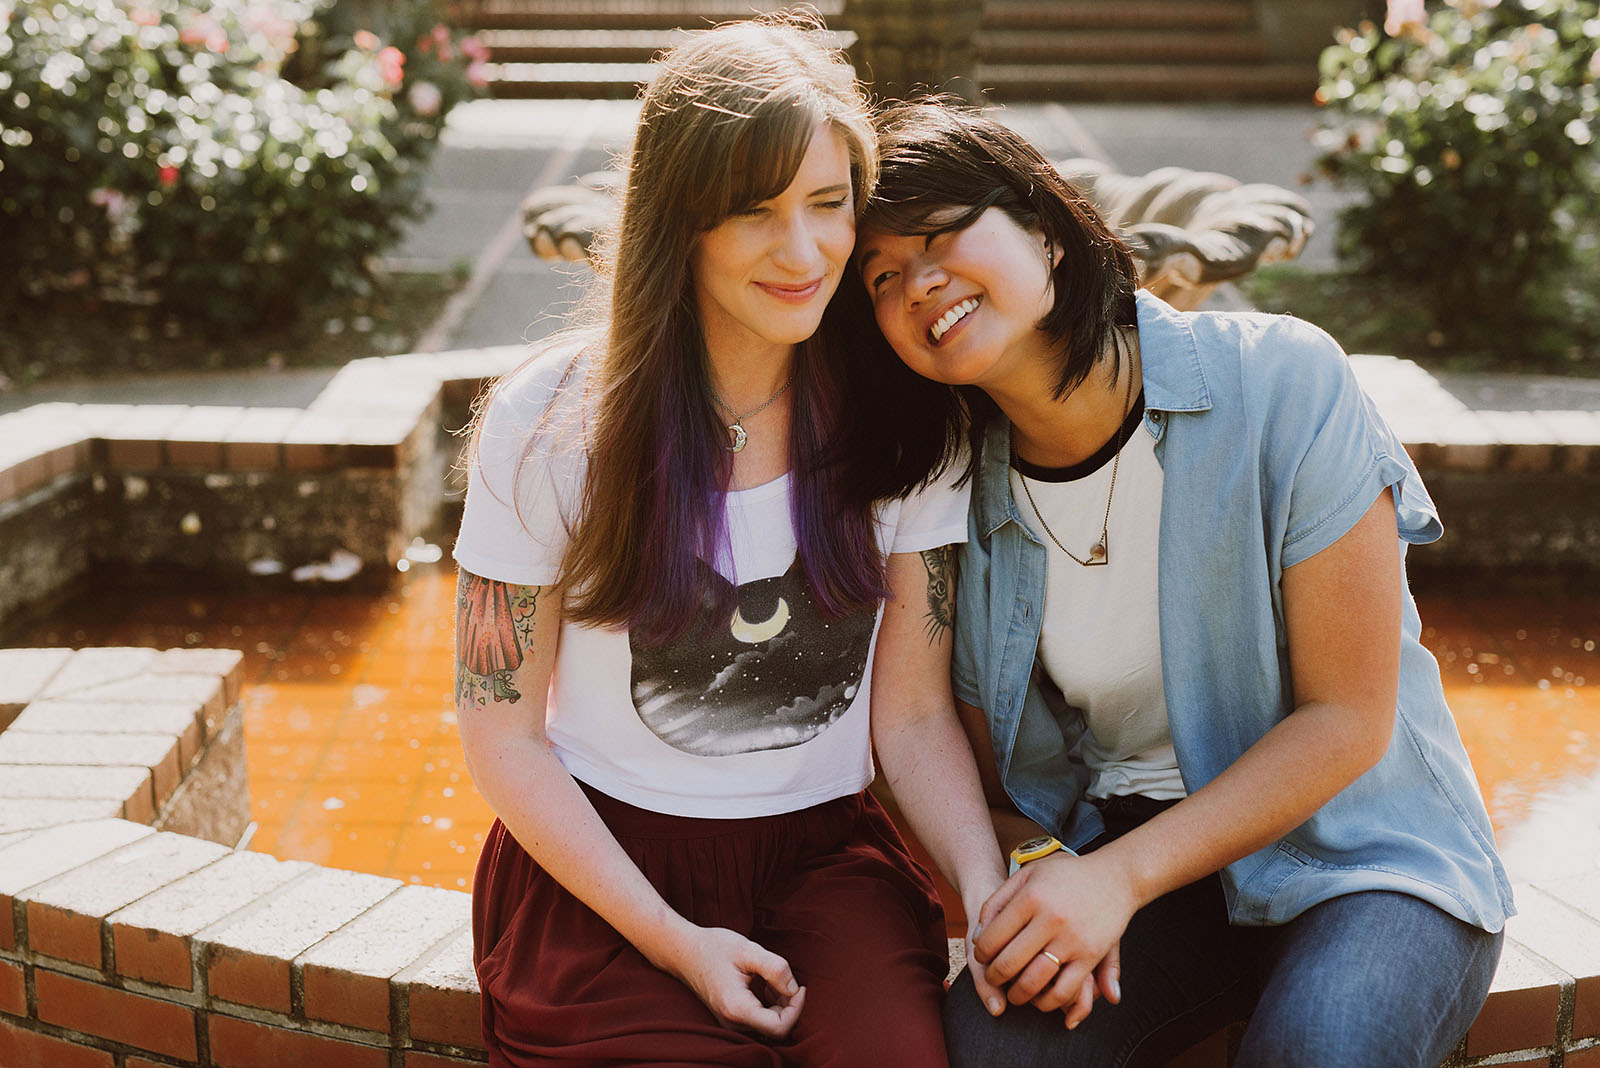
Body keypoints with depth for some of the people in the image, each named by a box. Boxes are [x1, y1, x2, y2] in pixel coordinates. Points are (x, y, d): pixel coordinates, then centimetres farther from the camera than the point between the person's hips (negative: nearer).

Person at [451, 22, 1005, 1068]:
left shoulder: (906, 426, -3)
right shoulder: (548, 427, -9)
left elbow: (915, 714, 0)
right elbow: (504, 734, -4)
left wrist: (991, 890, -18)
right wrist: (674, 940, -12)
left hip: (820, 848, 1)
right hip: (604, 855, -1)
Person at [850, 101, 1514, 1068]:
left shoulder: (1280, 382, -14)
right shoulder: (962, 501, -2)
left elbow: (1347, 718, -14)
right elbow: (985, 781, 6)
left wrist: (1118, 876, -22)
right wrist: (1044, 875, -18)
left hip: (1360, 852, -1)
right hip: (1112, 856, 2)